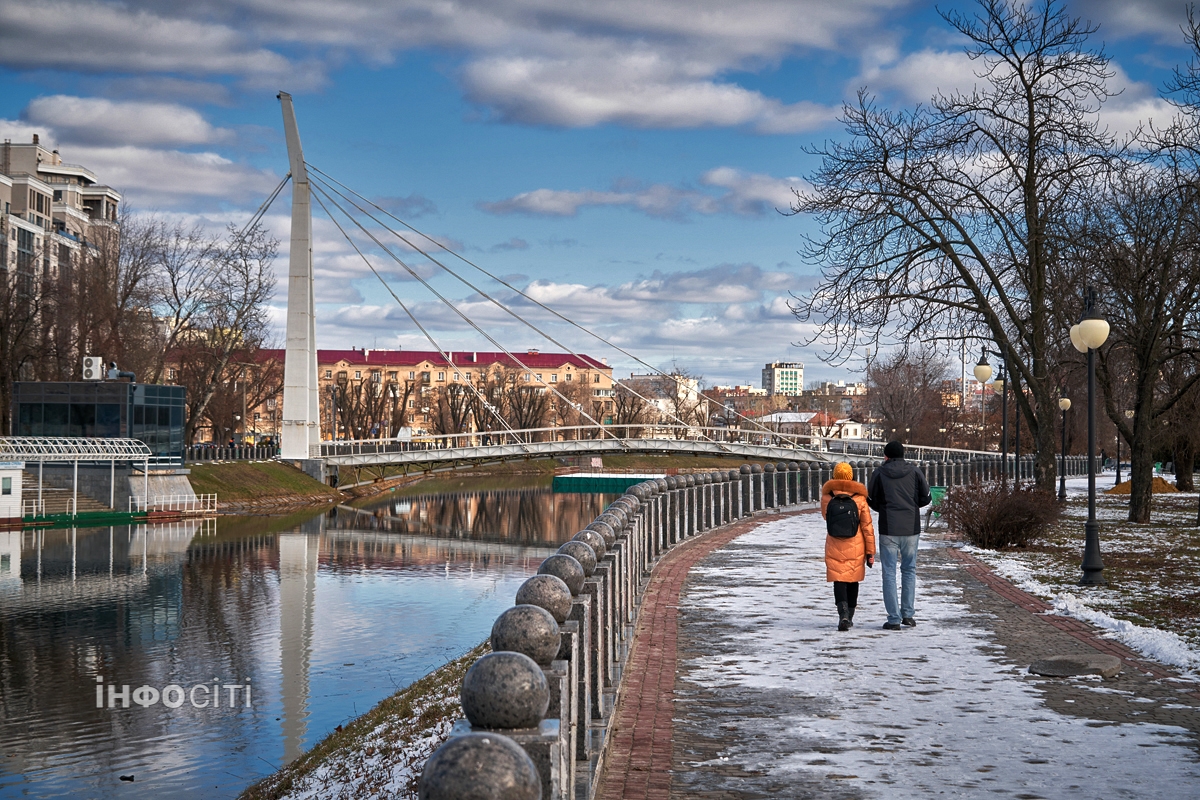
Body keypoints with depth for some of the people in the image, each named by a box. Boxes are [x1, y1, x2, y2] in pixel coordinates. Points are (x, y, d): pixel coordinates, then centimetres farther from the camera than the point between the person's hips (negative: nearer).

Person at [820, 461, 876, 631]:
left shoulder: (827, 497, -4)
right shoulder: (859, 498, -6)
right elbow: (867, 527, -3)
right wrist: (870, 552, 2)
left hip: (834, 546, -1)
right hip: (856, 547, 1)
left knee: (839, 581, 0)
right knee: (852, 581, 15)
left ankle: (843, 612, -24)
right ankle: (849, 617, 23)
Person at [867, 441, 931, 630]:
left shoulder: (879, 473, -2)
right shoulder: (914, 471, 1)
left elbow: (871, 501, 2)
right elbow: (925, 498, 0)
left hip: (888, 529, -2)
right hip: (911, 529, 2)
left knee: (889, 573, 2)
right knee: (909, 570, 15)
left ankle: (894, 618, 0)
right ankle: (908, 614, 12)